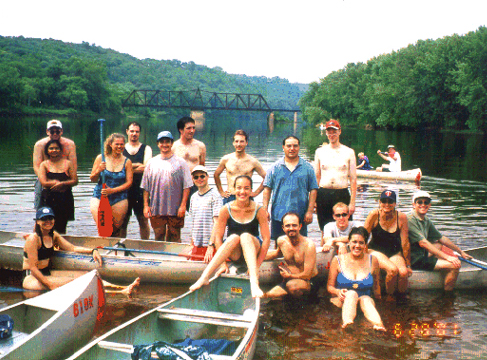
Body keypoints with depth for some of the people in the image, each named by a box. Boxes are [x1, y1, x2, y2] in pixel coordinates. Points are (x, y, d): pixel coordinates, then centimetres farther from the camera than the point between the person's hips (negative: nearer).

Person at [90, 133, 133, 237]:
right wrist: (98, 171, -14)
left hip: (119, 200, 0)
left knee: (116, 228, 3)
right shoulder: (101, 158, 3)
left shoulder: (127, 162, 2)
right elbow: (92, 179, 7)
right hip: (99, 197, 0)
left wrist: (113, 190, -15)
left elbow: (129, 182, -3)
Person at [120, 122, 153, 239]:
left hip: (141, 189, -1)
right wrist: (137, 165, -10)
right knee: (123, 221, 4)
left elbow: (146, 167, -7)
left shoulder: (146, 149, 8)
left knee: (143, 220, 2)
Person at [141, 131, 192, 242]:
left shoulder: (180, 162, 3)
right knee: (158, 238, 8)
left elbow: (186, 186, -1)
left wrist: (183, 205, -8)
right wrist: (146, 205, 5)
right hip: (156, 209, 2)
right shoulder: (151, 163, 10)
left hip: (175, 210, -2)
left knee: (174, 238, 3)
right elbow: (146, 188, 11)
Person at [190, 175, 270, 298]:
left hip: (253, 249, 0)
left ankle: (254, 283, -50)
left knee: (245, 236, -33)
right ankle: (204, 277, -41)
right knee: (234, 237, -33)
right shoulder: (226, 209, -6)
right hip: (233, 254, 0)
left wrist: (257, 266, -14)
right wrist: (223, 263, -12)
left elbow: (266, 239, -8)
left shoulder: (259, 210, -7)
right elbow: (218, 237, -4)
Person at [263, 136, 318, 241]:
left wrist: (310, 211, -3)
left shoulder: (307, 167, 6)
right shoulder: (275, 167, 6)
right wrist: (264, 210, -2)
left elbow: (313, 190, 4)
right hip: (278, 215, 0)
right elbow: (267, 189, 6)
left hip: (300, 216, 0)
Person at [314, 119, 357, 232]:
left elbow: (353, 179, 4)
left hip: (342, 194, -1)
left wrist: (352, 202, -3)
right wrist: (313, 200, 5)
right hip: (323, 194, 1)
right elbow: (316, 177, 13)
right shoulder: (320, 151, 9)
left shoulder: (349, 152, 5)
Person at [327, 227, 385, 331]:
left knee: (365, 299, -32)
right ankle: (347, 321, -61)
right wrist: (338, 292, -16)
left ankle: (378, 323, -62)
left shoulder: (372, 261, 7)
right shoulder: (338, 260, 3)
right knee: (351, 293, -33)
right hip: (342, 301, -1)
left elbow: (376, 286, 15)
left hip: (366, 299, 1)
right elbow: (330, 286, 3)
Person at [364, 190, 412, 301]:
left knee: (403, 272, -26)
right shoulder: (374, 215, -13)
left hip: (394, 252, 2)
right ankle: (389, 296, -2)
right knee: (393, 269, -30)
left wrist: (408, 265, 2)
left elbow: (405, 243, -2)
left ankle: (403, 296, 5)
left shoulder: (401, 217, -7)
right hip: (376, 251, -2)